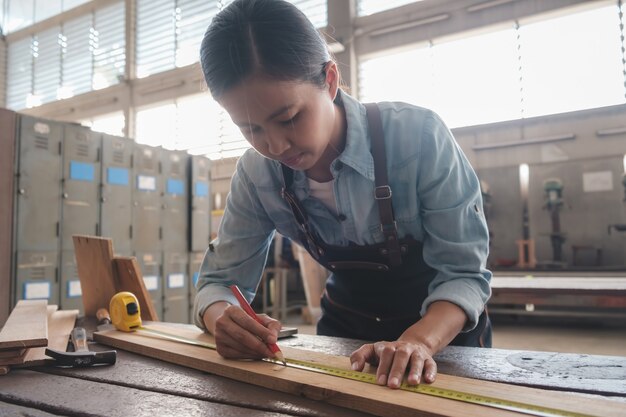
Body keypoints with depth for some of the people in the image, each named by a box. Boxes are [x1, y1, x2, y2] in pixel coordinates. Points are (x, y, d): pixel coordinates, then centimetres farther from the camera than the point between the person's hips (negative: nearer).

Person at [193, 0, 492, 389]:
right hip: (346, 326, 1)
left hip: (443, 328, 0)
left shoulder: (418, 137, -27)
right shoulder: (257, 173, -16)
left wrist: (418, 341, -40)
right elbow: (220, 281, -10)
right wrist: (224, 319, -32)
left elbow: (463, 272, -22)